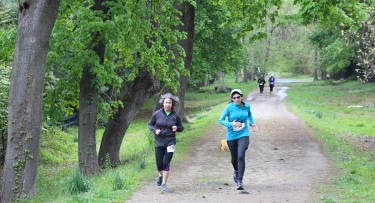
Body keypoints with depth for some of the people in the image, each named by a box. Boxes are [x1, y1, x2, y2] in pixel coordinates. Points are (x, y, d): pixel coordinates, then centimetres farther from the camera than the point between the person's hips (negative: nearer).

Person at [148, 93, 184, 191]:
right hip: (159, 143, 1)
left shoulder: (175, 116, -4)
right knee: (159, 165, 6)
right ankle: (161, 175, 40)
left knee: (166, 162, -12)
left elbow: (181, 128, 7)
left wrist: (177, 128, -15)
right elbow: (150, 124, 6)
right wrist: (155, 130, -13)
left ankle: (164, 183, 0)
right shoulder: (157, 114, -5)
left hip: (170, 142, -1)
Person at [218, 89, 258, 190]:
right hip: (231, 136, 0)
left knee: (241, 156, -19)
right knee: (234, 158, 14)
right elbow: (221, 120, -8)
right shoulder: (229, 108, -10)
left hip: (243, 135, 0)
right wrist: (231, 124, -24)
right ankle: (236, 171, 50)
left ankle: (239, 181, -17)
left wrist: (252, 123, 5)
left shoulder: (246, 106, -1)